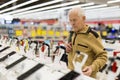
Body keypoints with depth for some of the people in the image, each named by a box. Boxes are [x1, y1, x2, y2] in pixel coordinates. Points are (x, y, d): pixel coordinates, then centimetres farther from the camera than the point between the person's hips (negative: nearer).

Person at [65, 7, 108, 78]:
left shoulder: (92, 35, -17)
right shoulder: (74, 34, 6)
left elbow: (103, 56, -14)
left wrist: (92, 67, -29)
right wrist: (68, 49, -1)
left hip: (85, 76, -7)